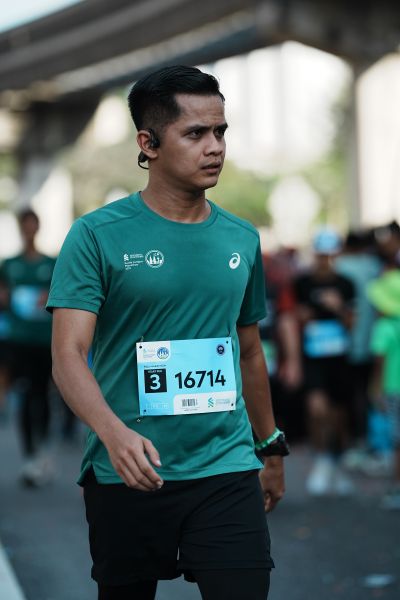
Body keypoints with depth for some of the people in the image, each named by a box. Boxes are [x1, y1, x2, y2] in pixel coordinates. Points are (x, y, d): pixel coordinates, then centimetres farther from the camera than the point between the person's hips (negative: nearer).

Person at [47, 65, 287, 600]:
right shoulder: (97, 236, -6)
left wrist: (271, 449, 22)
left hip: (227, 472, 3)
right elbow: (68, 354, -14)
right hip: (126, 476, -2)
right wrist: (114, 432, -31)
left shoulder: (242, 240, 8)